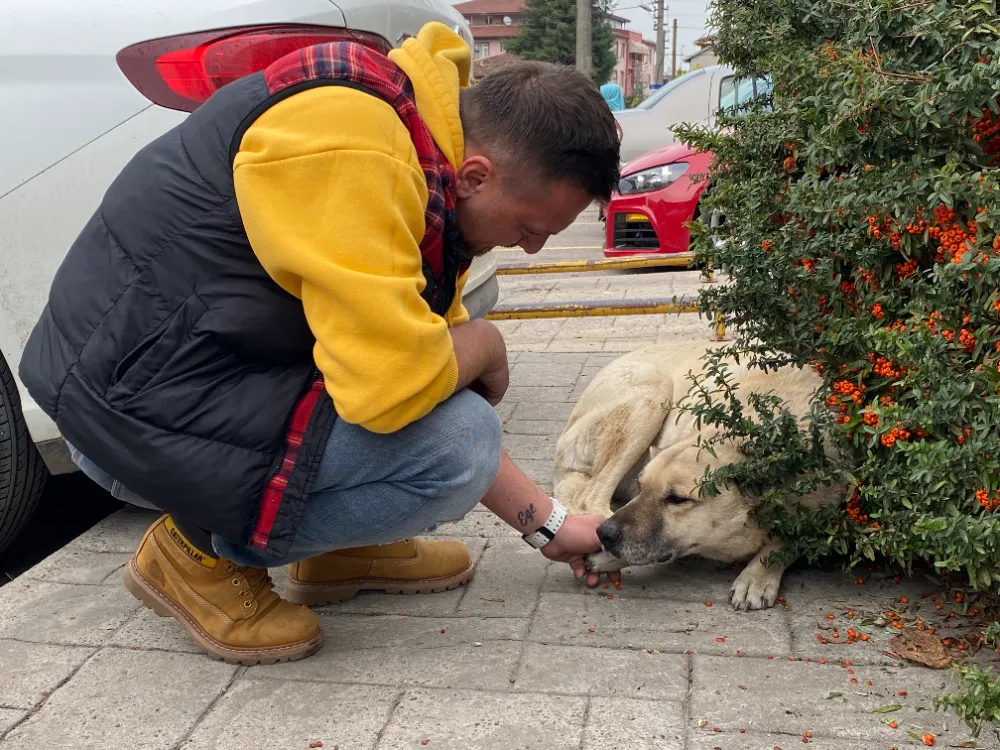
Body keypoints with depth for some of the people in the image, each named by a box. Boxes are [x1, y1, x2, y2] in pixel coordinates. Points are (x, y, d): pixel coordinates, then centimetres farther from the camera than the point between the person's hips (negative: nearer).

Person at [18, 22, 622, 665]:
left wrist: (549, 524, 12)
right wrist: (486, 345, -9)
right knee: (456, 444, -20)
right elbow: (395, 385, -33)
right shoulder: (346, 145, -26)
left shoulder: (434, 172, 6)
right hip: (134, 412, -9)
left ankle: (338, 549, 15)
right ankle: (203, 552, -2)